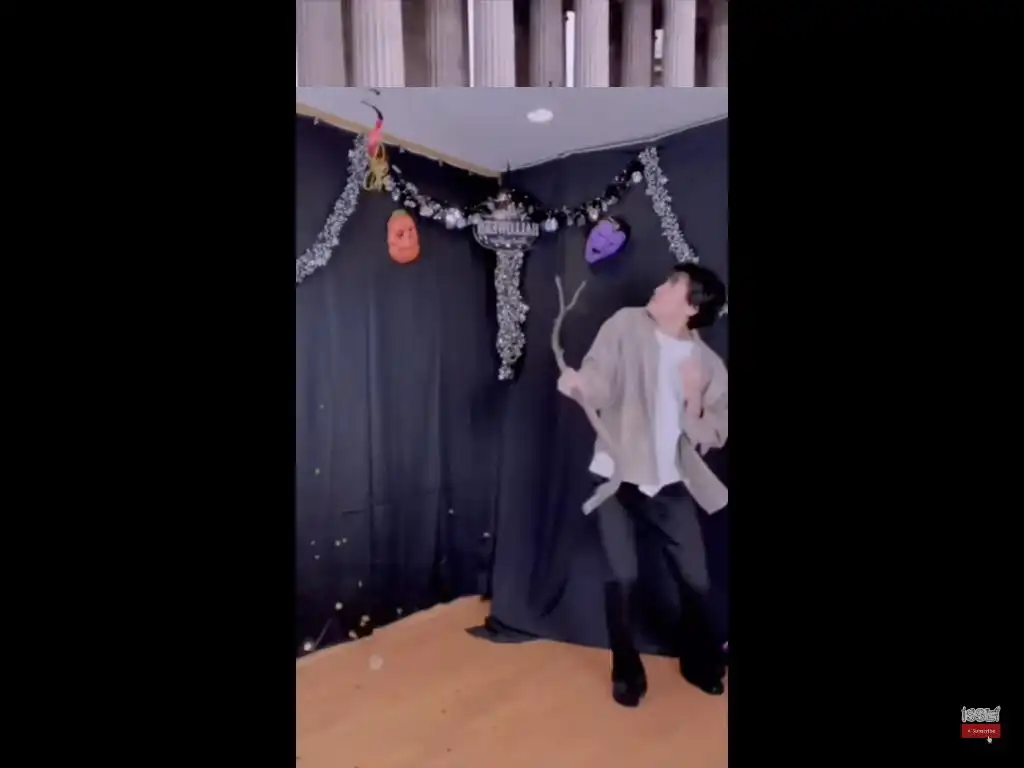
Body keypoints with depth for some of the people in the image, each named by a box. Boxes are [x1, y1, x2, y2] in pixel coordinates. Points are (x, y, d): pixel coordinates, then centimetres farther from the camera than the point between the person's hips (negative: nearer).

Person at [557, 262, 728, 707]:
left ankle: (701, 661, 39)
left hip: (671, 485, 2)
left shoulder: (710, 365, 0)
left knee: (696, 579, 9)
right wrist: (578, 384, -36)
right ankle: (627, 669, 27)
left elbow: (710, 437, 0)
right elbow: (599, 386, -14)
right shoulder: (627, 325, -6)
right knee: (623, 577, 2)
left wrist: (694, 400, -18)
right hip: (616, 476, -2)